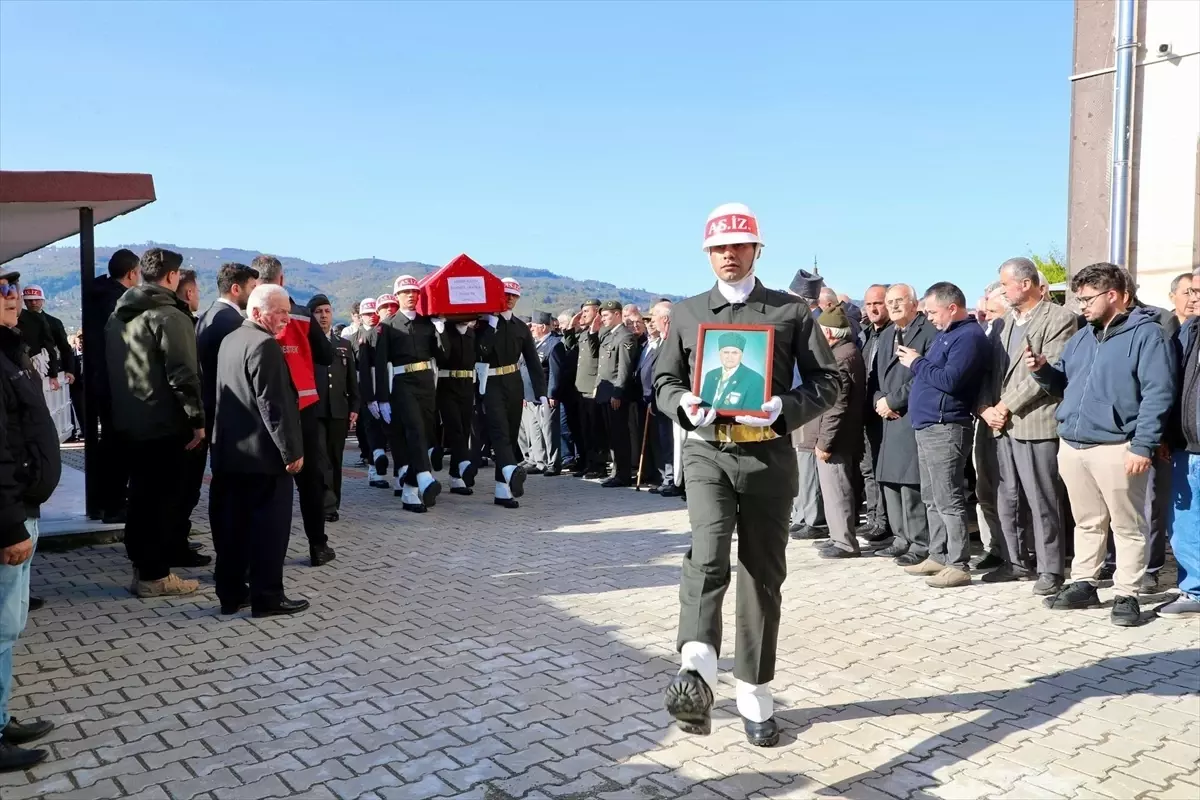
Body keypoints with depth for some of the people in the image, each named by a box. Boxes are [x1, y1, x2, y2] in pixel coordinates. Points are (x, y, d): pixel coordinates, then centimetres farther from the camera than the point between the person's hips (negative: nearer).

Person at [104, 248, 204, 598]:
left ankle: (142, 567, 23)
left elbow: (111, 368, 17)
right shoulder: (170, 316, -15)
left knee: (141, 495, 15)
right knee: (166, 498, -1)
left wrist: (122, 409, 21)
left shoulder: (118, 316, 13)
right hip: (165, 423, -8)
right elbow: (183, 374, -20)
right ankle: (155, 574, 4)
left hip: (130, 422, 8)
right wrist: (197, 418, -14)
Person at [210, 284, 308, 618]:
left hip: (229, 451, 9)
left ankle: (230, 593, 19)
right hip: (263, 452, -9)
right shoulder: (265, 345, -15)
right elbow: (275, 404, -20)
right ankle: (267, 597, 4)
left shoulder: (229, 340, 15)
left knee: (232, 524, 12)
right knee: (269, 525, -1)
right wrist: (292, 450, -16)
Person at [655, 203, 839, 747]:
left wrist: (784, 408, -16)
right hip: (707, 451, 0)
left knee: (764, 572, 7)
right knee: (707, 553, -24)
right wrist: (684, 404, -10)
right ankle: (697, 677, -37)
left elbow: (827, 380, 4)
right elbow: (663, 381, 14)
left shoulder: (790, 311, 7)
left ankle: (755, 695, 21)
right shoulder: (686, 313, 11)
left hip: (769, 454, 0)